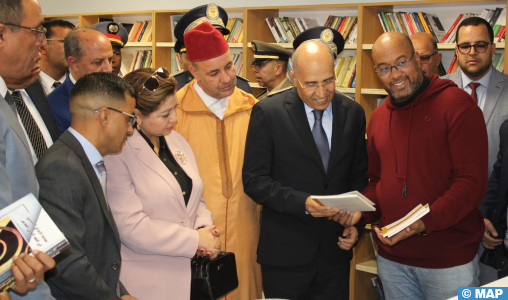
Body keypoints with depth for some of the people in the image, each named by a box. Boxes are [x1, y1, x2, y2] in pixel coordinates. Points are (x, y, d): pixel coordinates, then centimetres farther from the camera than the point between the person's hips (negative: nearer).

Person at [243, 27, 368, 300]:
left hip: (336, 249, 3)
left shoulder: (353, 112, 2)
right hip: (284, 253, -3)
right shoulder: (267, 112, -9)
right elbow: (254, 180, -10)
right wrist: (303, 203, -21)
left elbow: (358, 175, 11)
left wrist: (354, 223, -1)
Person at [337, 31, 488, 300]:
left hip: (449, 259, -5)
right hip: (392, 258, 5)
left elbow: (472, 182, -16)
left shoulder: (456, 103, -10)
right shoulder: (378, 118, 10)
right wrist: (361, 209, -3)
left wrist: (425, 223, -27)